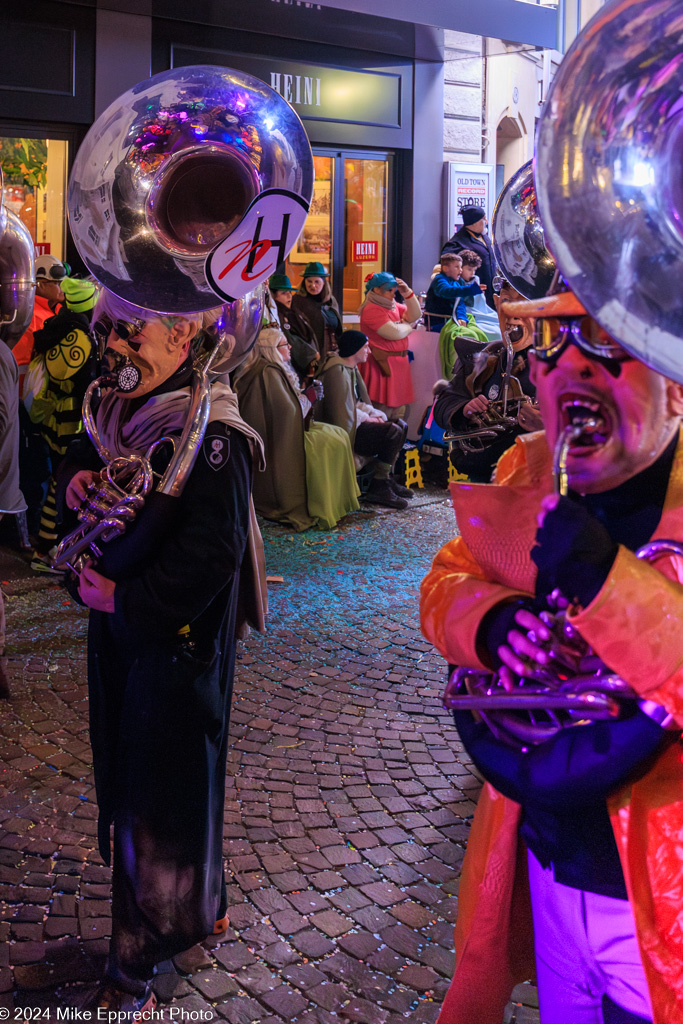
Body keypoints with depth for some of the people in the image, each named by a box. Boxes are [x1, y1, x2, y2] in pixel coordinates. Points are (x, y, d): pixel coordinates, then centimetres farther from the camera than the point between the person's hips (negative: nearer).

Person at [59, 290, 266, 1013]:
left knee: (157, 796, 3)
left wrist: (125, 598, -18)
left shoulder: (208, 431, -21)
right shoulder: (122, 408, 4)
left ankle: (134, 967, 20)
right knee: (123, 775, 20)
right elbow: (84, 458, 24)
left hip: (177, 638, -9)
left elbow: (213, 552, -25)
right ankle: (200, 906, 41)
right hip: (118, 629, 9)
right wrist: (77, 476, 0)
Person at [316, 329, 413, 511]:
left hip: (352, 421, 11)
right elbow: (343, 412, -24)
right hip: (343, 429, -11)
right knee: (393, 433, -22)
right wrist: (367, 418, -10)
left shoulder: (350, 368, 14)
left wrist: (374, 414, 1)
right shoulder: (338, 372, -20)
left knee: (400, 425, 9)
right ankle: (378, 488, -17)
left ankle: (387, 478, 10)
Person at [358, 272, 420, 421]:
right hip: (382, 364, -9)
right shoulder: (371, 309, -14)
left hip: (398, 362, 9)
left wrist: (408, 293, 0)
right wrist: (408, 326, 1)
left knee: (399, 411, 14)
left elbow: (415, 316, 12)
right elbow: (394, 332, -21)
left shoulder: (393, 305, 14)